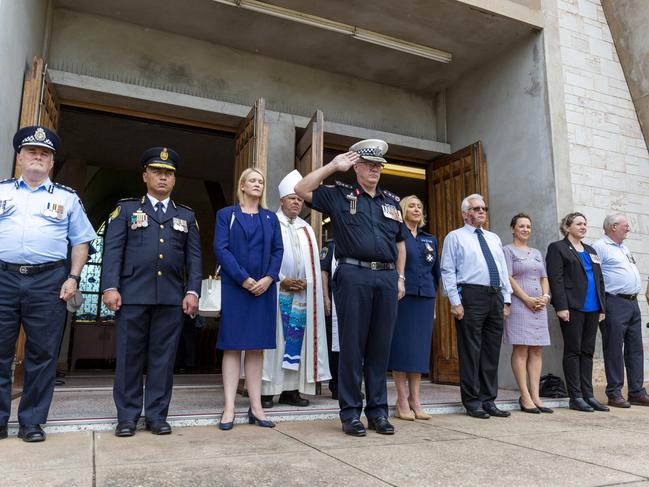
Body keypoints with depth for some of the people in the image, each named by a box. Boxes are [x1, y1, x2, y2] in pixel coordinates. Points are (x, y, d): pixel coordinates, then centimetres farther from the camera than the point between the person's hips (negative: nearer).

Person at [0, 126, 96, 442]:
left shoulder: (67, 198, 12)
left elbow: (80, 242, 10)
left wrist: (73, 278, -1)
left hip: (48, 281, 0)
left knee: (42, 355, 3)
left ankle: (31, 422, 15)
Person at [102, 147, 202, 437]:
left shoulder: (186, 216, 16)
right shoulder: (126, 209, 12)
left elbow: (194, 257, 10)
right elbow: (113, 250, 3)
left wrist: (192, 291, -1)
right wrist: (110, 287, -8)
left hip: (172, 298, 1)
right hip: (133, 295, -1)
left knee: (163, 358, 5)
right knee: (129, 357, 4)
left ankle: (156, 416, 15)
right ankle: (127, 417, 15)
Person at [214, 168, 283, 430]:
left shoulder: (271, 218, 15)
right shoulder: (226, 214, 6)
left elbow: (278, 250, 8)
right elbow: (221, 248, -4)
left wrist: (269, 278, -9)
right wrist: (244, 279, -13)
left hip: (264, 287, 3)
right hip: (235, 287, -3)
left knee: (257, 347, 5)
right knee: (232, 346, -1)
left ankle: (256, 407, 10)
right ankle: (229, 408, 3)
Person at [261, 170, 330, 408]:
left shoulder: (307, 230, 19)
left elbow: (314, 263, 14)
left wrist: (306, 283, -3)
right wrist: (281, 280, -13)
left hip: (302, 293, 5)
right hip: (276, 291, -4)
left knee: (296, 338, 3)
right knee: (273, 337, -5)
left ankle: (291, 389, 9)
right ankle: (266, 390, -1)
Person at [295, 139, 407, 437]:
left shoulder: (391, 202, 20)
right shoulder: (339, 195, 8)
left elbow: (400, 243, 24)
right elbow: (301, 190, -2)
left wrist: (400, 277, 14)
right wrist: (334, 166, -1)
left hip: (387, 278, 4)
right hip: (354, 276, -4)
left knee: (380, 347, 8)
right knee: (352, 346, 1)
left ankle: (378, 411, 18)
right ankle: (350, 412, 11)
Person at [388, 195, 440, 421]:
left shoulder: (430, 239, 18)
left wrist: (433, 292, 15)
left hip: (425, 298, 5)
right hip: (402, 297, -5)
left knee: (420, 347, 6)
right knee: (401, 346, -3)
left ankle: (415, 400, 13)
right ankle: (402, 401, 5)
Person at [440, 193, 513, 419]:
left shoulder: (494, 238, 22)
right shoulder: (455, 237, 3)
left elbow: (503, 271, 20)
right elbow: (448, 271, -4)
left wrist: (506, 299, 11)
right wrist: (455, 302, -12)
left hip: (495, 297, 6)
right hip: (471, 296, -6)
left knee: (492, 352, 8)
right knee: (471, 350, -3)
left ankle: (488, 400, 17)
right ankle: (472, 401, 7)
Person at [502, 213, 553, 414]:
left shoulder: (537, 253, 22)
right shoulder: (508, 250, 2)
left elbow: (544, 278, 20)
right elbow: (508, 278, -8)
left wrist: (545, 296, 0)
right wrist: (527, 299, -13)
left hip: (539, 306, 7)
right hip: (518, 305, -7)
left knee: (537, 350, 3)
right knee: (520, 349, -7)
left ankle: (535, 395, 6)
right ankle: (525, 397, -4)